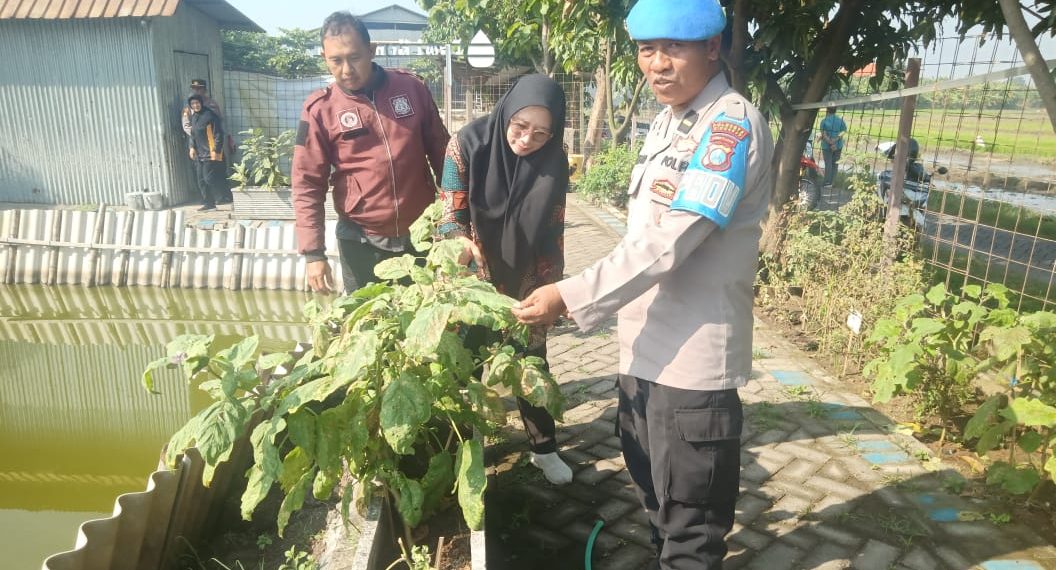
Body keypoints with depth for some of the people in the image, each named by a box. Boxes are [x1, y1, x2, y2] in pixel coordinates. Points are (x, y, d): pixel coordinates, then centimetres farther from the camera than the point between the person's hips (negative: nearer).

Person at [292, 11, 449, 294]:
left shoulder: (412, 88, -2)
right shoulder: (320, 108, -7)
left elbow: (440, 152, 6)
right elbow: (307, 184, -6)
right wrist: (313, 252, -11)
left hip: (421, 233, 2)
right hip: (361, 241, -1)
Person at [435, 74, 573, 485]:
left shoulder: (554, 162, -13)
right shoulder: (469, 145, -20)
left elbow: (553, 233, -6)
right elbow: (451, 214, -16)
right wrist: (460, 243, -38)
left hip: (526, 282, 2)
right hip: (473, 280, -1)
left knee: (532, 360, 12)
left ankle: (544, 447, 29)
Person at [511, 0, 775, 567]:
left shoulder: (733, 126, -18)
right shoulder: (666, 120, 10)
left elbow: (669, 242, -27)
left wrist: (570, 297, -25)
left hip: (693, 356, -9)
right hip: (646, 344, 9)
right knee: (656, 494, 26)